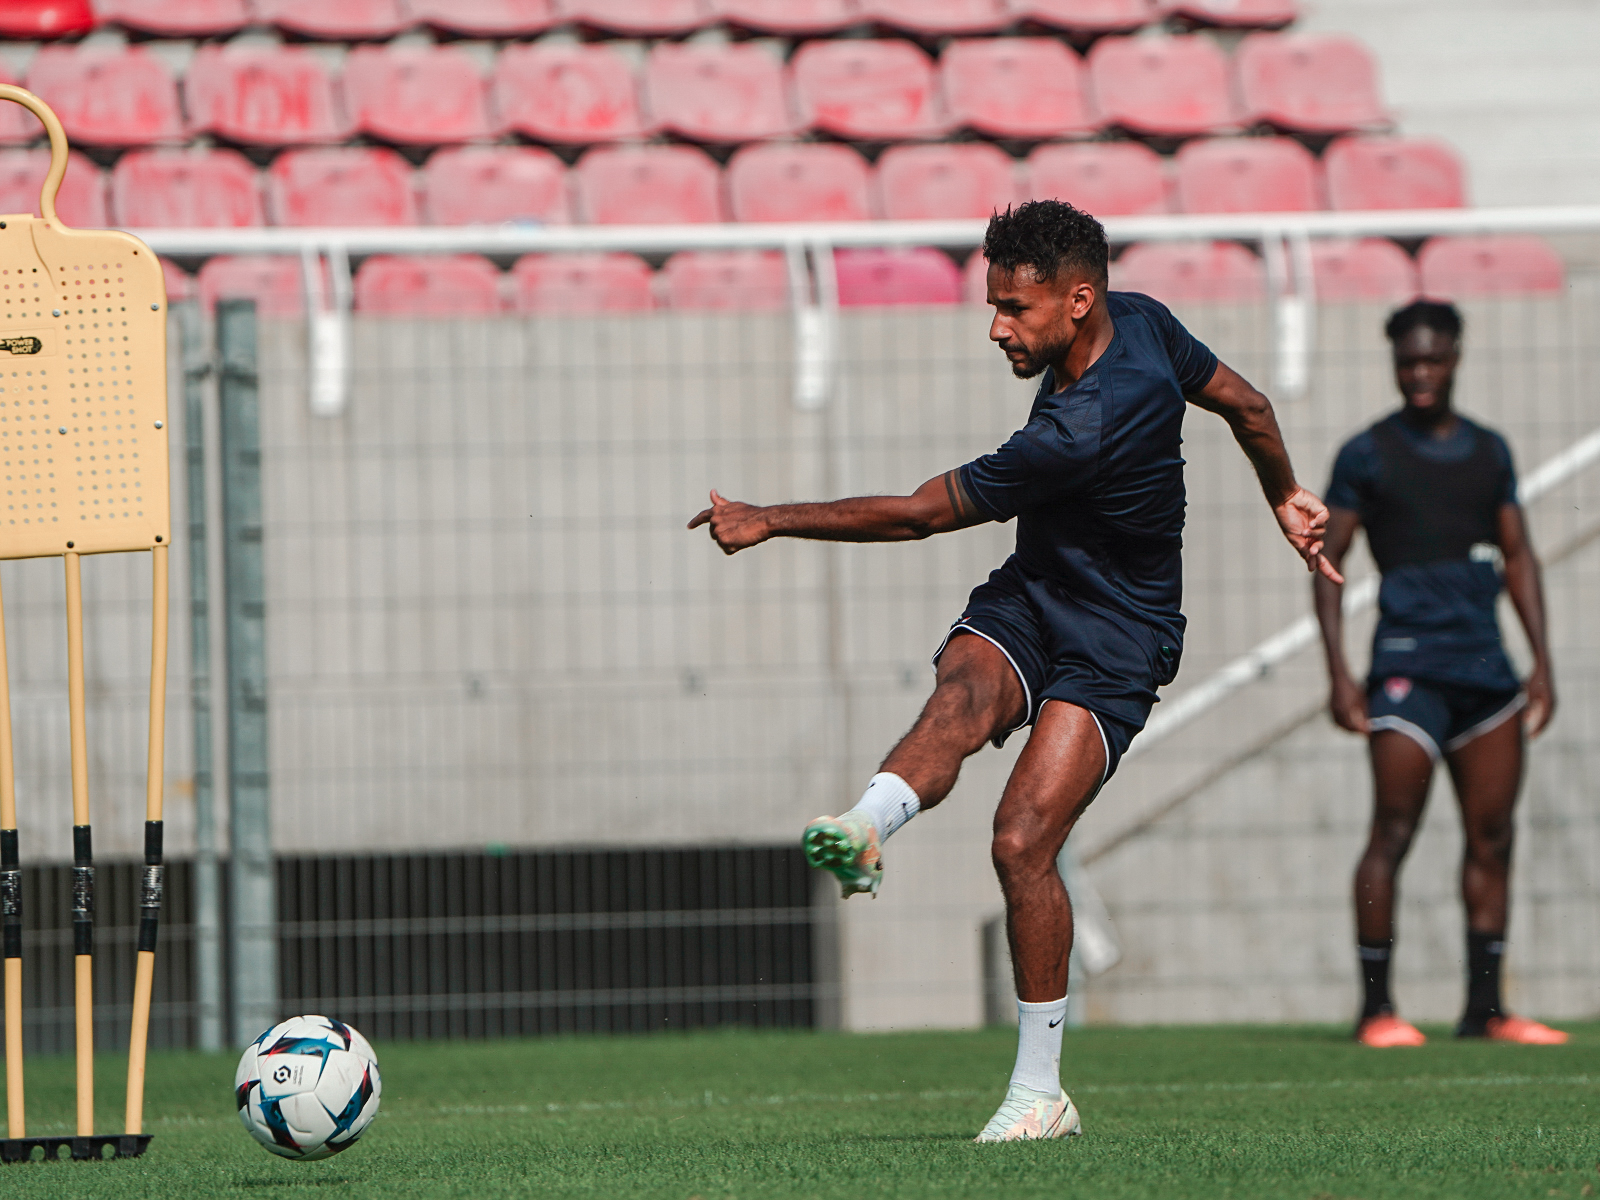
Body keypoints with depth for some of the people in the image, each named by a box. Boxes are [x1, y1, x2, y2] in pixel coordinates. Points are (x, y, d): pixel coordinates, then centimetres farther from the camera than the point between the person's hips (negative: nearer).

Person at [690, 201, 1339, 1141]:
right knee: (966, 687, -28)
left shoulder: (1079, 434, -31)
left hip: (1116, 641, -8)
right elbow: (1246, 403, 12)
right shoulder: (1143, 323, -6)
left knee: (1023, 840, -19)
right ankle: (867, 828, -59)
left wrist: (770, 522, -17)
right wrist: (1286, 497, 29)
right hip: (1028, 602, 8)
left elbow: (918, 515, -23)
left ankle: (1040, 1091, -7)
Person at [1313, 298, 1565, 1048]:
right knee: (1393, 832, -10)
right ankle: (1377, 1007, -4)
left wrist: (1542, 661, 12)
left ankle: (1484, 1007, 9)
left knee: (1492, 837, 4)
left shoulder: (1489, 451, 15)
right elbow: (1328, 562, 1)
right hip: (1409, 666, -5)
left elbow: (1517, 556, 20)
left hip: (1486, 665, 5)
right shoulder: (1367, 454, 2)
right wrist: (1338, 672, -8)